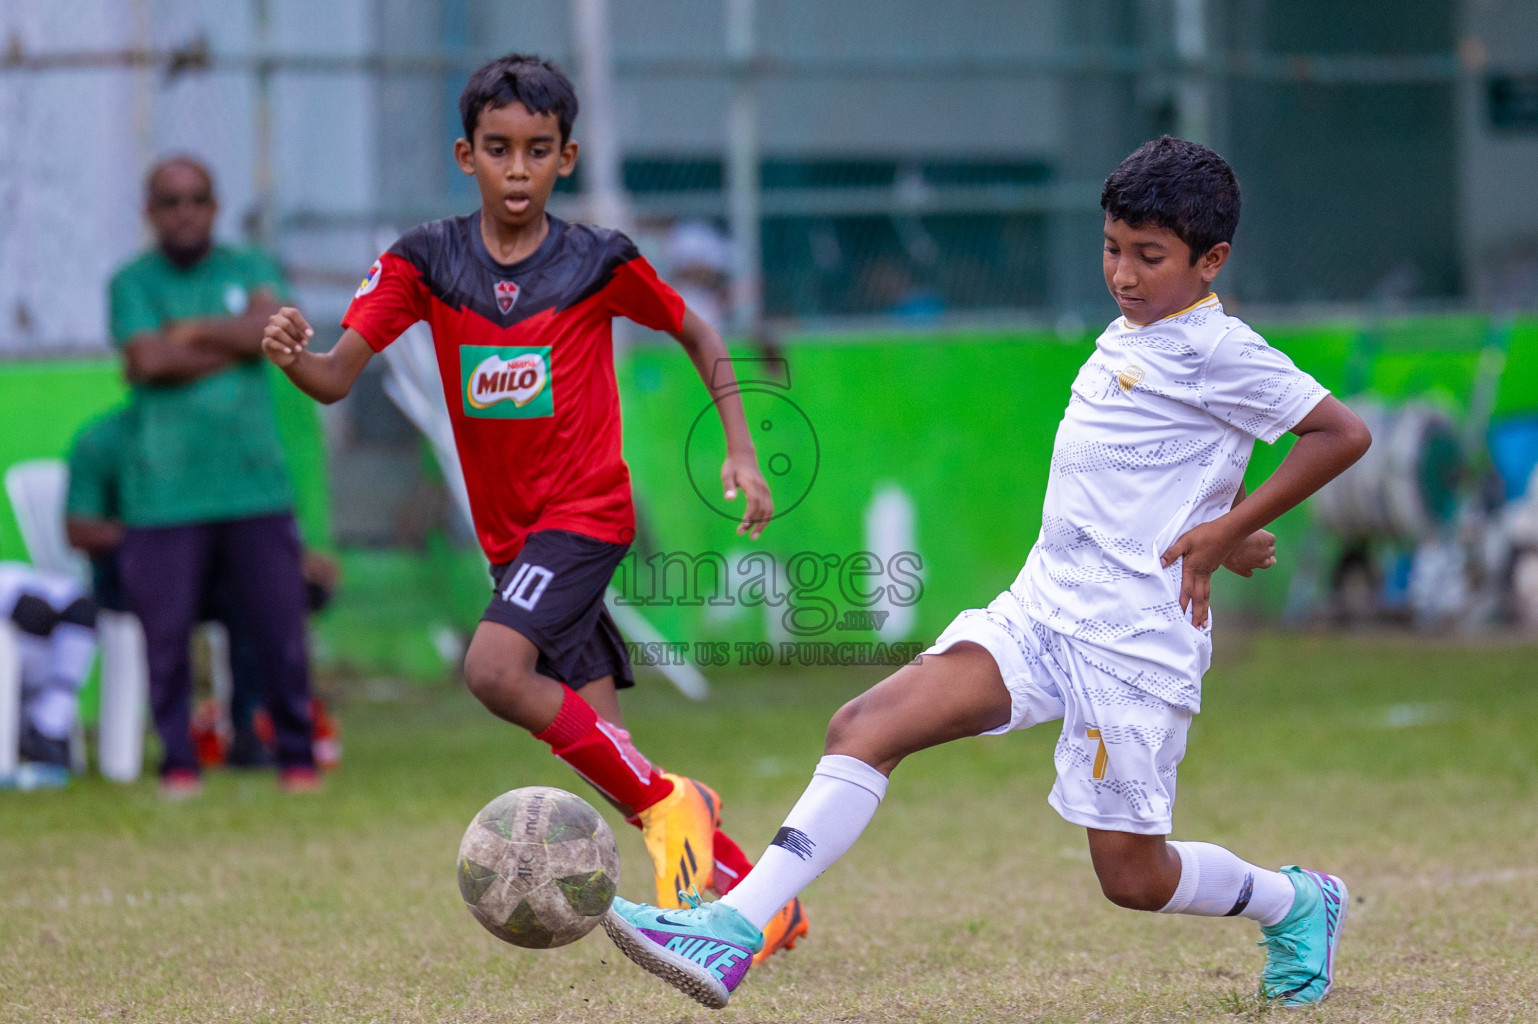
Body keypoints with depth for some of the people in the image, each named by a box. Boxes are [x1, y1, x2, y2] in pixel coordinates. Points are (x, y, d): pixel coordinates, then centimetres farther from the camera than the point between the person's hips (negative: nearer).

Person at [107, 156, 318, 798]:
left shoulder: (250, 270, 12)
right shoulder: (133, 283, 4)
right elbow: (147, 358, -12)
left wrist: (191, 331, -5)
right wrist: (235, 342, -5)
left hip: (254, 486, 2)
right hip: (165, 496, -2)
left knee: (279, 627, -1)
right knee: (166, 634, -3)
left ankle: (296, 755, 10)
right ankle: (178, 762, 9)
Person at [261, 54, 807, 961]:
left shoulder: (599, 264, -9)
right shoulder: (426, 262, -4)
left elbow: (699, 335, 7)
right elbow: (336, 379, -11)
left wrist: (741, 452, 0)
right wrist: (291, 353, -33)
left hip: (587, 512, -5)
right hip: (509, 534, 5)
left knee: (496, 667, -28)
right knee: (601, 742, 4)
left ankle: (668, 802, -12)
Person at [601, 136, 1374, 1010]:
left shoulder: (1218, 350, -10)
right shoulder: (1127, 337, 15)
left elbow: (1345, 433, -13)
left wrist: (1230, 529, -12)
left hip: (1135, 636, -8)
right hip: (1041, 610, 8)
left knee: (1132, 875, 0)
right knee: (868, 724, -12)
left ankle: (1296, 904, 30)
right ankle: (733, 931, -19)